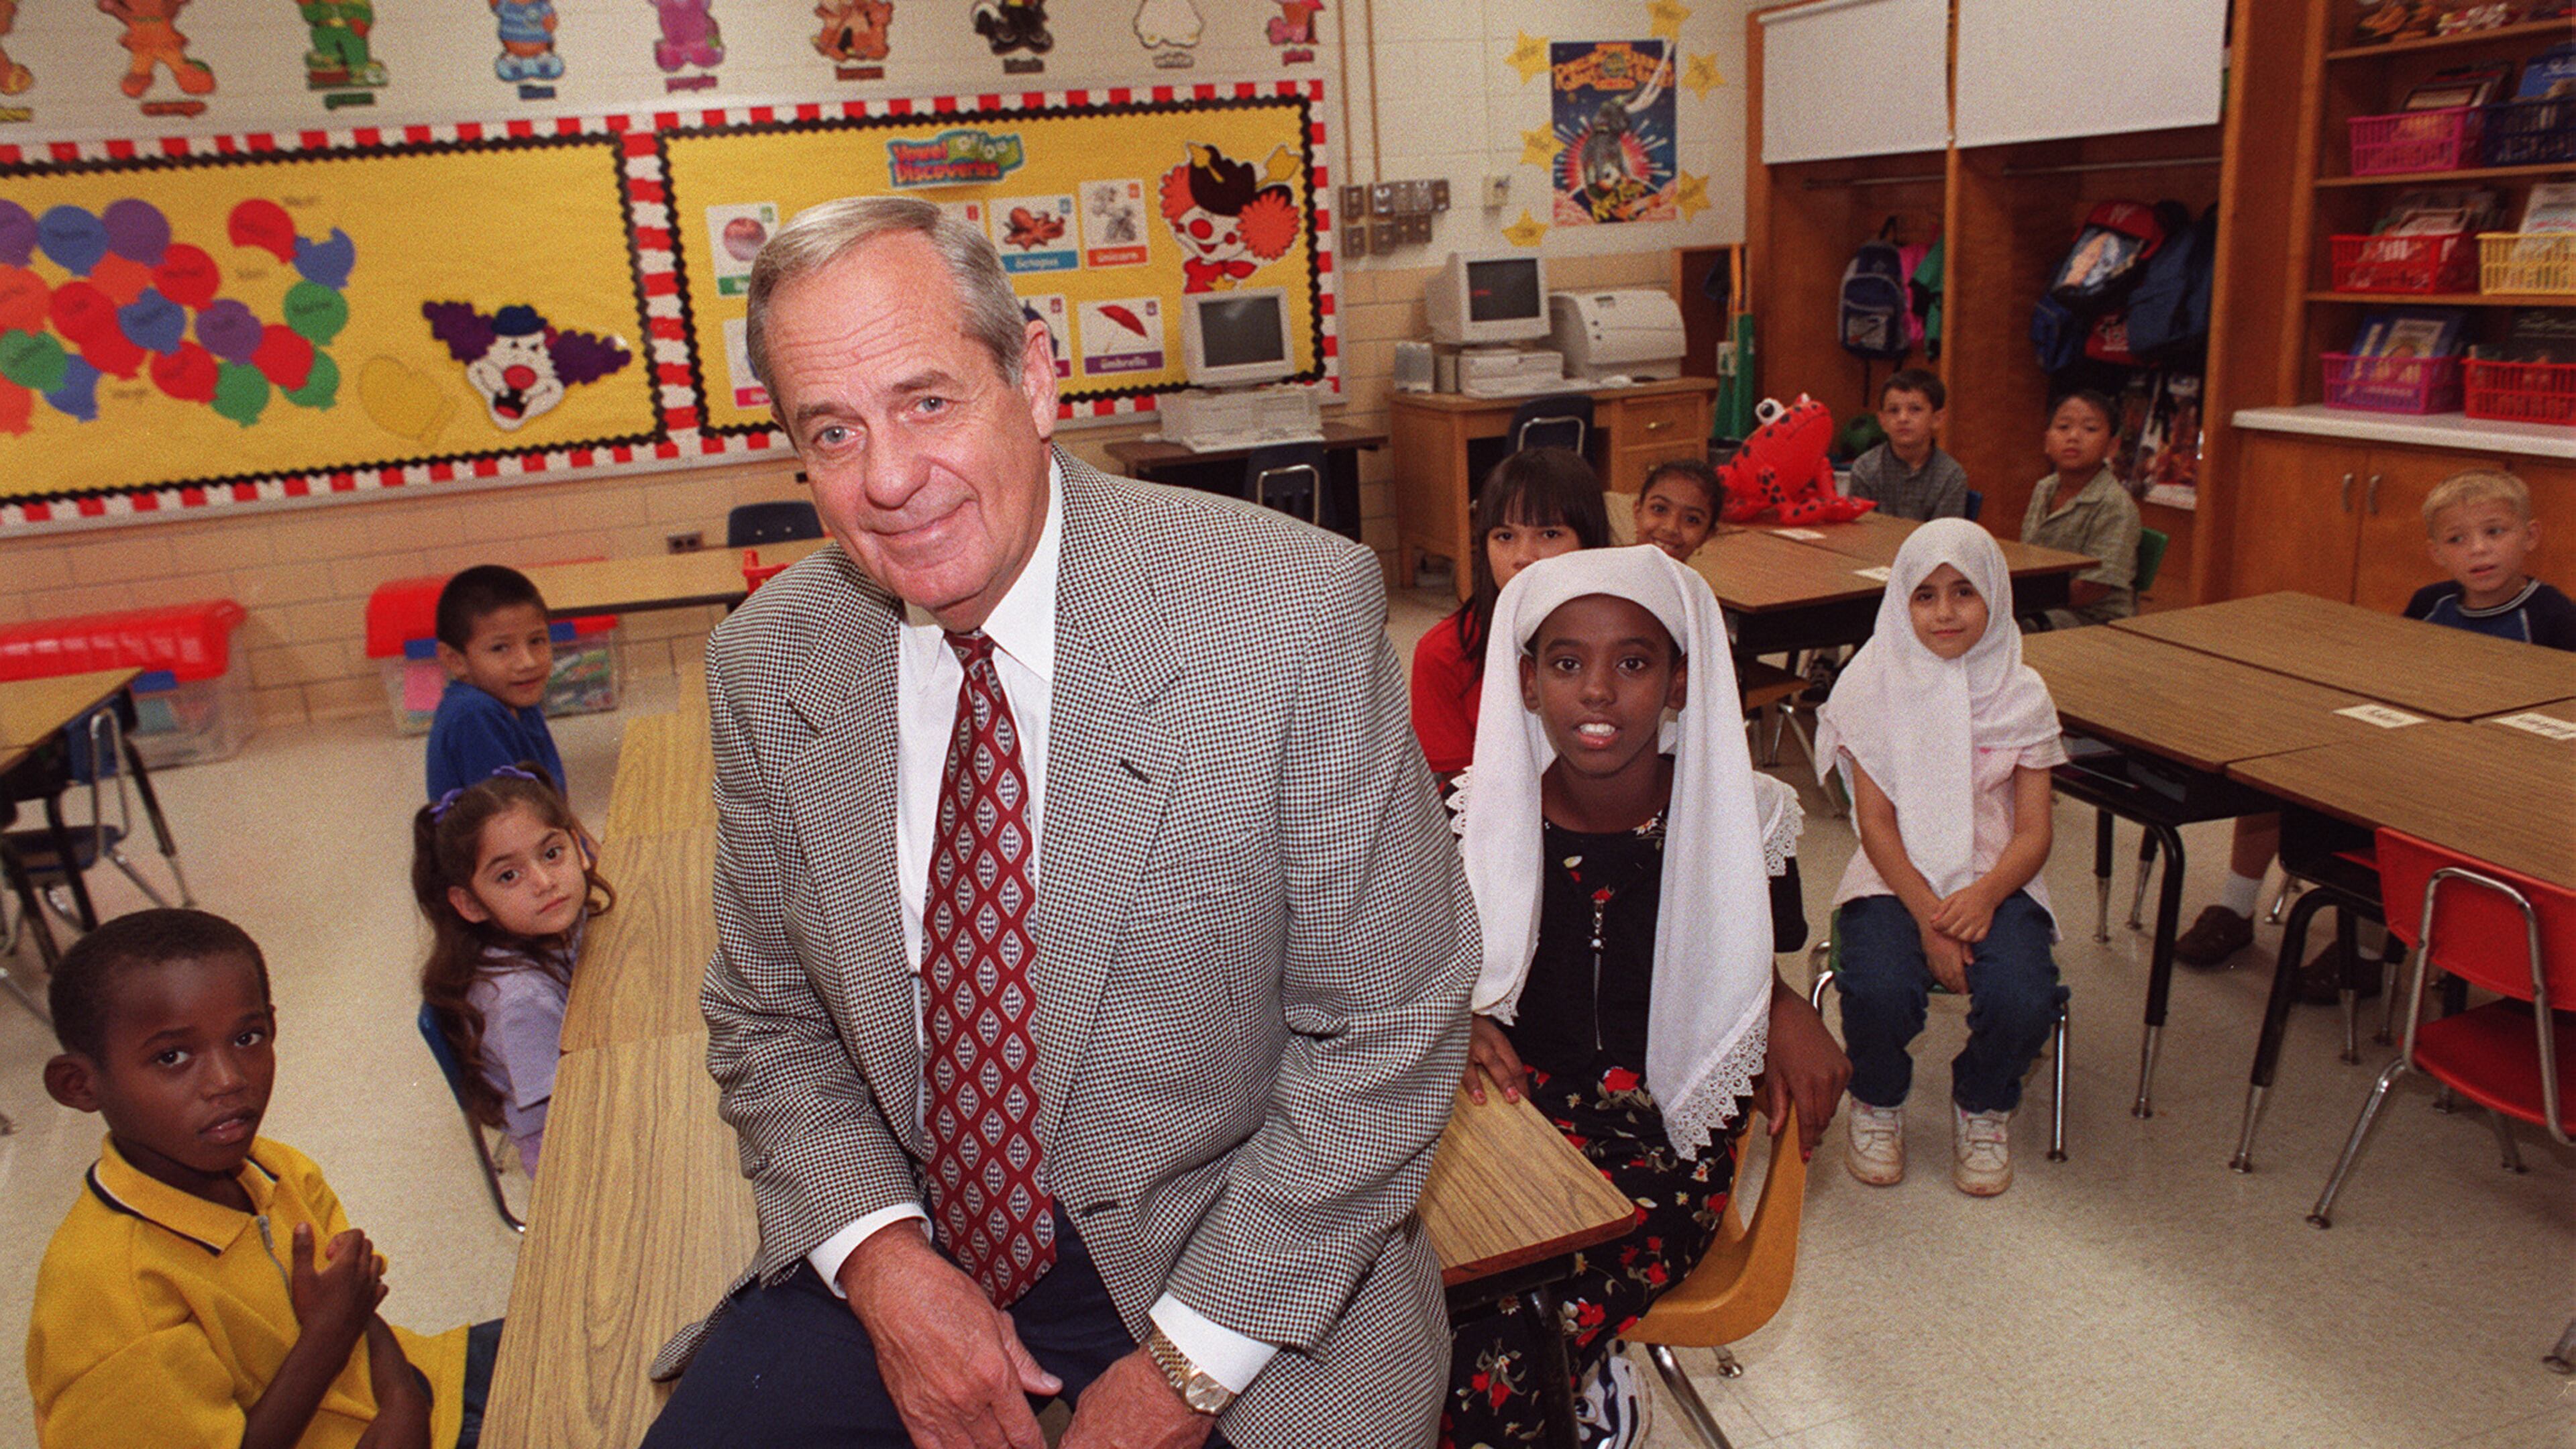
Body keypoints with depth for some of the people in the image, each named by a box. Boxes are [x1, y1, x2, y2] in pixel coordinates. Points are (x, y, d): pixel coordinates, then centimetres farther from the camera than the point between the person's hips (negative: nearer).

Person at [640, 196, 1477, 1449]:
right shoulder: (768, 664, -4)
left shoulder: (1296, 616, -18)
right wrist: (879, 1255, -10)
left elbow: (1386, 1029, -13)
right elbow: (771, 1019, 6)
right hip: (896, 1254, 2)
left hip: (1229, 1265, -1)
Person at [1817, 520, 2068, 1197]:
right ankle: (1878, 1105, 6)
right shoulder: (1874, 686, -1)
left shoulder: (2022, 695, 3)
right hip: (1896, 878, -1)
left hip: (1994, 880, 1)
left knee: (2020, 1000, -27)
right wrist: (1927, 914, -19)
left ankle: (1982, 1109, 8)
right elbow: (1876, 823, -5)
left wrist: (1983, 896, -20)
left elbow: (2034, 833, 1)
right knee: (1878, 990, -30)